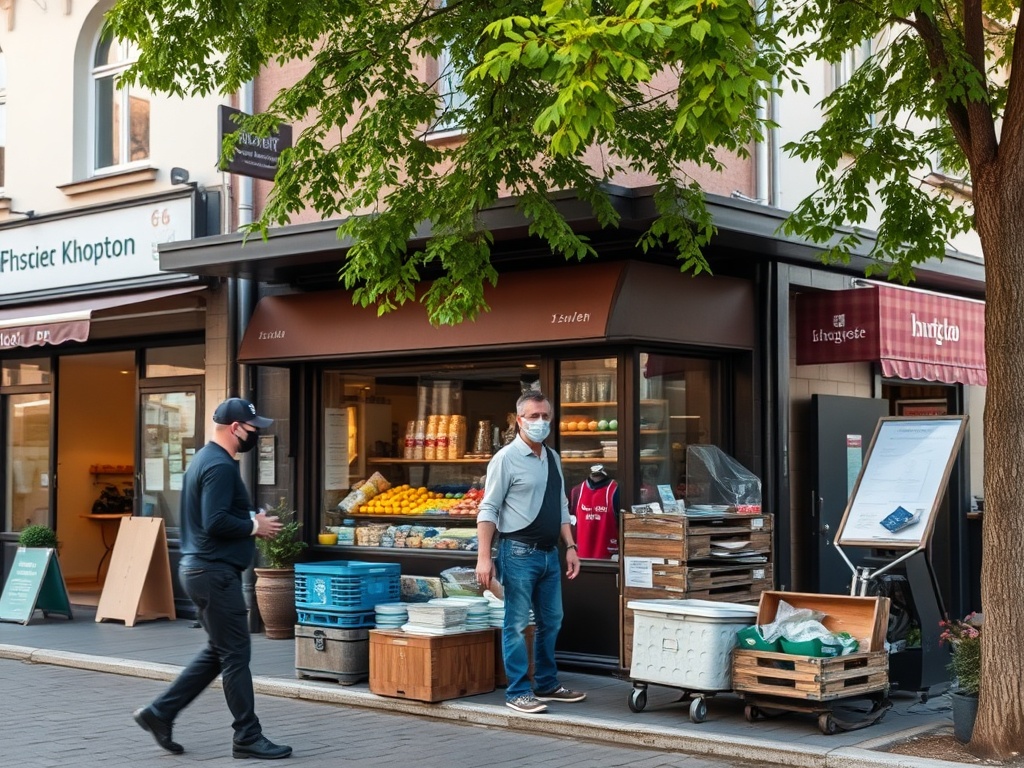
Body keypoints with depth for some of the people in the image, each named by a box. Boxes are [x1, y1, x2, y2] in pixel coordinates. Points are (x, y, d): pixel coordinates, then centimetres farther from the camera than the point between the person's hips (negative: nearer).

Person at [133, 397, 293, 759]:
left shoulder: (205, 459, 15)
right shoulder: (220, 466, -18)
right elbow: (216, 523, -26)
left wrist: (251, 520, 9)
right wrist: (255, 527, -12)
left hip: (200, 568, 11)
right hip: (215, 572, -11)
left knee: (217, 652, 17)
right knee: (236, 655, -3)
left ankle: (160, 713, 19)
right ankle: (247, 737, 5)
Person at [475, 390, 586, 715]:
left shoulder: (553, 458, 13)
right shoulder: (506, 459, -8)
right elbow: (488, 509, -11)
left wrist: (570, 547, 11)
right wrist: (484, 557, -17)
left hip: (549, 553, 7)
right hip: (519, 552, -7)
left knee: (551, 622, 14)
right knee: (517, 624, -2)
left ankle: (547, 685, 27)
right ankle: (517, 692, 6)